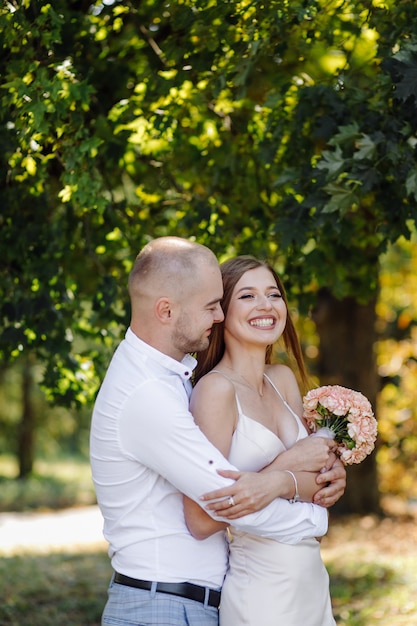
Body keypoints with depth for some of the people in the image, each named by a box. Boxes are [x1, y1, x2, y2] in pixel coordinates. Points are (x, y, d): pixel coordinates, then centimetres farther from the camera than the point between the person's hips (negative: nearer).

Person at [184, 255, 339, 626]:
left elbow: (319, 478, 2)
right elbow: (201, 520, -20)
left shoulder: (283, 379, 7)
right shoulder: (217, 389, -15)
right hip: (261, 591, -7)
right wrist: (288, 468, -17)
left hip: (312, 581, 7)